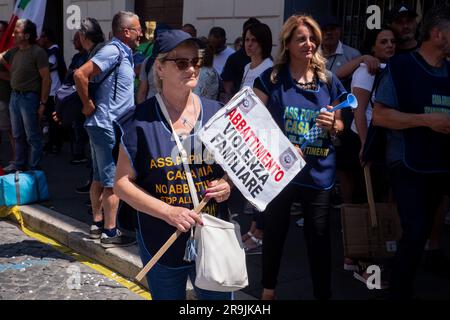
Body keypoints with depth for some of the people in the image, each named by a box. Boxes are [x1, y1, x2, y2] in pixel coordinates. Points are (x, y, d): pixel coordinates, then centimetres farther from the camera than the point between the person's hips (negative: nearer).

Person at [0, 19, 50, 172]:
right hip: (14, 96, 7)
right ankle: (19, 164, 30)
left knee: (33, 137, 2)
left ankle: (34, 168, 12)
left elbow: (46, 79, -14)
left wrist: (43, 103, -16)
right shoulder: (14, 51, 9)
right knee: (18, 135, 17)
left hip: (29, 97, -7)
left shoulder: (37, 52, -13)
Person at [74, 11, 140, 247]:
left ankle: (97, 224, 26)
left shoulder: (124, 53, 13)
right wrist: (88, 105, -16)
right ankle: (110, 232, 3)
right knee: (114, 181, -4)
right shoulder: (113, 51, -16)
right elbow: (80, 74, -25)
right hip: (109, 126, -10)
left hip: (107, 126, 10)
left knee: (100, 178, 16)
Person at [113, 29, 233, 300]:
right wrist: (168, 211, -18)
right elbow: (122, 183, -6)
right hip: (161, 244, -1)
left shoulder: (217, 114, 0)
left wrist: (228, 185, -11)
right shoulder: (141, 121, -7)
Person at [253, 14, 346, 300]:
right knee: (275, 231, 14)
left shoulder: (329, 81, 3)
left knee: (319, 236, 8)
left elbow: (340, 126, 11)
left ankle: (323, 293, 25)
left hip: (319, 172, 1)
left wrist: (332, 124, -12)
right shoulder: (271, 78, -4)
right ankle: (269, 289, 33)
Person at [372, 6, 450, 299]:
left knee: (421, 233, 9)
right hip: (410, 166, -5)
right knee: (414, 233, -7)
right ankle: (399, 293, 10)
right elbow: (380, 116, -12)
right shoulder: (401, 66, -8)